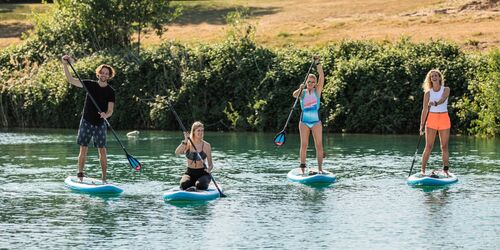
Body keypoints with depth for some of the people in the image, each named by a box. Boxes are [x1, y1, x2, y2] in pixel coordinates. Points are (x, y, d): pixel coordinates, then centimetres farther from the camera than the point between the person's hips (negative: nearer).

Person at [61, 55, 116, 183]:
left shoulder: (110, 91, 0)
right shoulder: (90, 85, 2)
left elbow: (110, 110, -5)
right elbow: (71, 80, -2)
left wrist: (106, 115, -28)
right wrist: (65, 65, -14)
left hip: (100, 124, -1)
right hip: (86, 122, 1)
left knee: (102, 151, -3)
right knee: (83, 150, 0)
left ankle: (104, 178, 1)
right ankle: (80, 175, 5)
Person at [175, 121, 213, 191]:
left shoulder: (206, 145, -2)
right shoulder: (187, 144, 1)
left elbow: (210, 164, 0)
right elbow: (177, 153, -16)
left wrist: (209, 169, -23)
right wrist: (185, 141, -27)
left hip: (202, 173, -1)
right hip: (190, 173, 1)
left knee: (199, 185, -32)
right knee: (184, 184, -30)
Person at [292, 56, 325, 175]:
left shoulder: (317, 91, 2)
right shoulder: (302, 92, 3)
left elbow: (322, 76, -9)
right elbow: (294, 95, -18)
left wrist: (317, 63, -20)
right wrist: (300, 89, -38)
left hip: (316, 122, 0)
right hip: (304, 121, 0)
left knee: (319, 145, -5)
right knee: (304, 144, -2)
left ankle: (320, 168, -5)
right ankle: (302, 167, 0)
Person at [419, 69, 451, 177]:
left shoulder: (446, 90, 3)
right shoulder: (428, 93, 4)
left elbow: (443, 99, -19)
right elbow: (425, 110, 1)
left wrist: (435, 103, -41)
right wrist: (422, 125, -7)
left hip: (444, 119, 0)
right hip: (432, 119, 0)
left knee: (444, 147, 2)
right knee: (428, 147, -6)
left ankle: (445, 170, 7)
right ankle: (422, 170, -6)